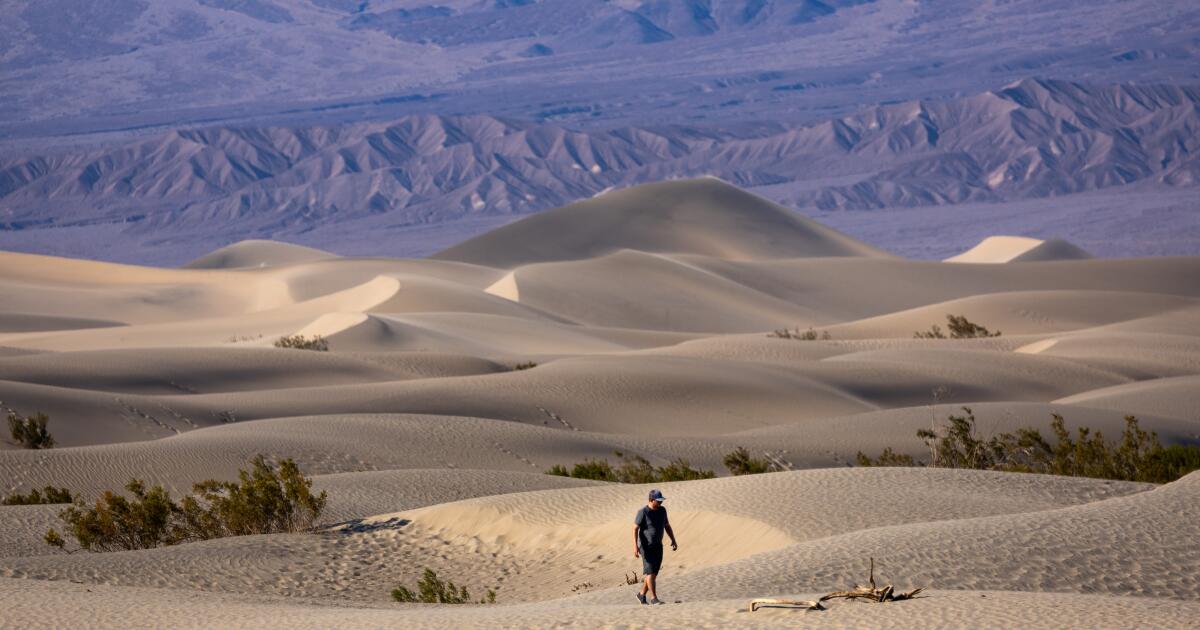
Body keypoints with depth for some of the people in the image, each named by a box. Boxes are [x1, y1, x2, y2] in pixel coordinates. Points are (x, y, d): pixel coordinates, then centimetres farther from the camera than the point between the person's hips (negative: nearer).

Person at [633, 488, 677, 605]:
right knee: (650, 572, -11)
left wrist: (673, 540, 5)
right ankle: (653, 598, -8)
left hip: (658, 546, 7)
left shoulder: (662, 510, 4)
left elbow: (667, 526, 14)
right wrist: (635, 546, -25)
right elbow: (635, 529, -16)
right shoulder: (643, 512, -16)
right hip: (646, 547, -7)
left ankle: (642, 595, 24)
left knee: (653, 573, 9)